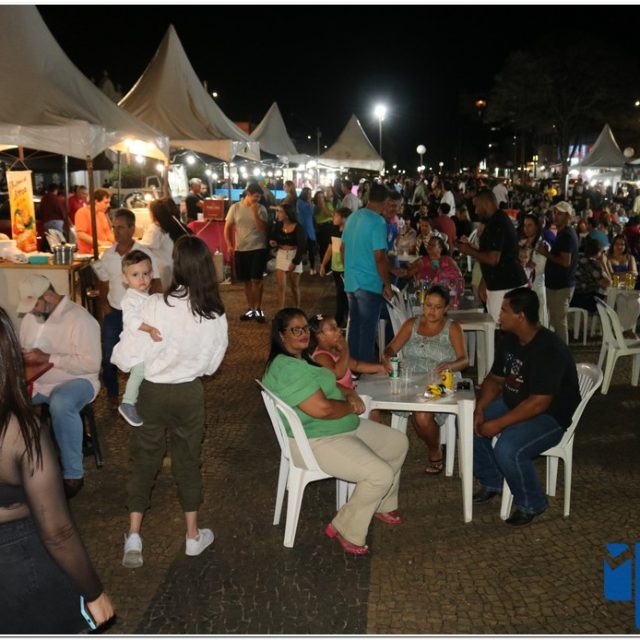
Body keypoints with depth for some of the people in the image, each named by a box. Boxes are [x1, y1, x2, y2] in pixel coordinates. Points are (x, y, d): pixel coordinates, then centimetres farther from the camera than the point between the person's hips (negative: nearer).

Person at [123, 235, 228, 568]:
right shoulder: (215, 314, -11)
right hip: (189, 393, 2)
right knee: (188, 462, 17)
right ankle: (193, 536, 28)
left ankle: (133, 536, 16)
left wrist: (157, 365, 6)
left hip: (152, 391, -1)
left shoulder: (154, 305, -20)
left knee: (143, 461, 14)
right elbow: (211, 365, -1)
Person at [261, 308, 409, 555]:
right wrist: (351, 406, -11)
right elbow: (322, 408, -30)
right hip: (317, 442, -11)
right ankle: (347, 531, -3)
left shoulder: (302, 358, 10)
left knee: (399, 443, 17)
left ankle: (383, 505, 33)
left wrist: (350, 394, 1)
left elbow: (327, 386, 22)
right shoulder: (287, 368, -25)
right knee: (380, 475, -23)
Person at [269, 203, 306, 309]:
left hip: (294, 256, -3)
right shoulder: (278, 226, -2)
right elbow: (272, 237, 16)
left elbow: (301, 246, -14)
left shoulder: (298, 228, -14)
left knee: (294, 286, 9)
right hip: (281, 256, 3)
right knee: (281, 287, -3)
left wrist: (295, 262, -18)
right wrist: (272, 242, -7)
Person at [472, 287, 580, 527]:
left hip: (550, 415, -9)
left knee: (507, 449, -31)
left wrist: (498, 424, -28)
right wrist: (480, 408, -8)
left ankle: (531, 504, -4)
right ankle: (492, 483, 15)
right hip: (513, 404, 9)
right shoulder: (509, 340, 0)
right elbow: (494, 379, 10)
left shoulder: (549, 349, -28)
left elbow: (539, 403, -31)